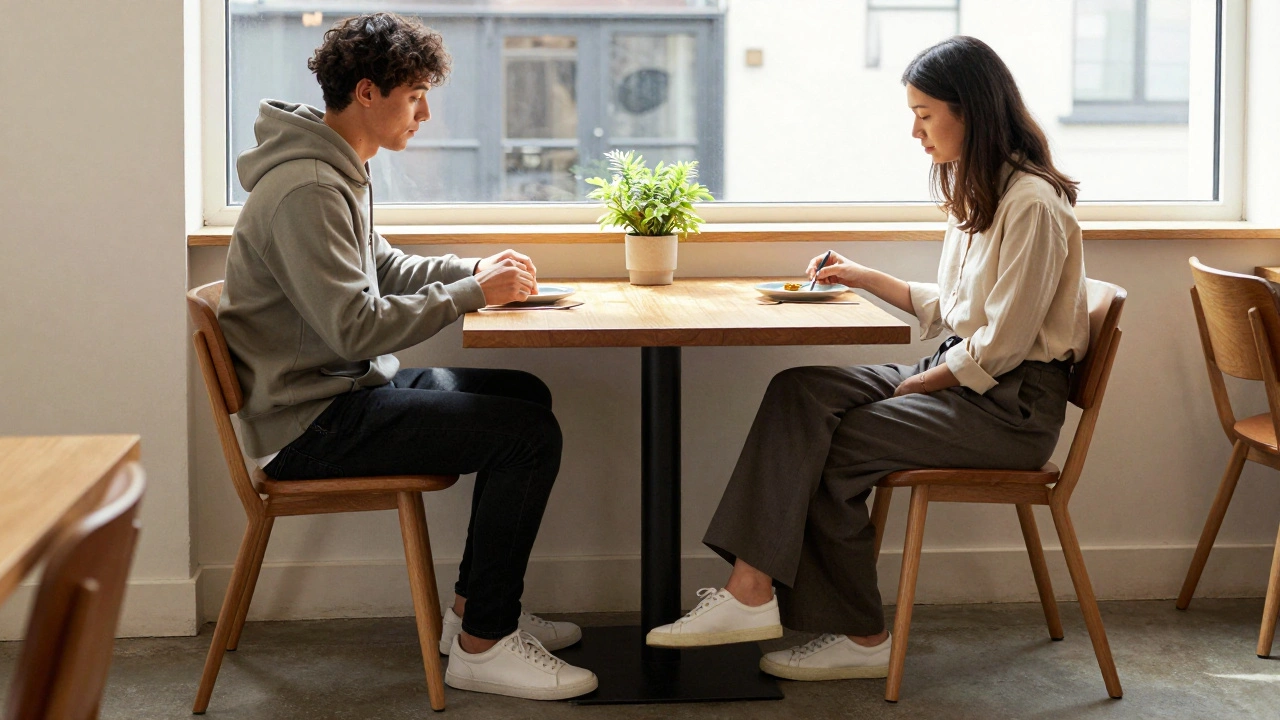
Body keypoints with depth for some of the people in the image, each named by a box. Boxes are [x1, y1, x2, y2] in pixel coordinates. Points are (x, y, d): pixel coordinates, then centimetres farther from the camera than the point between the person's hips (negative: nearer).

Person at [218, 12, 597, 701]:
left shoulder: (338, 171, 12)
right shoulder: (306, 190, -22)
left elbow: (383, 267, 23)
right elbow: (354, 329, -27)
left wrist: (477, 268, 7)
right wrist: (472, 293, -19)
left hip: (349, 387, 11)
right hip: (310, 423, -11)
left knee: (527, 395, 16)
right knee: (529, 434, -16)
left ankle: (475, 608, 19)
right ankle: (483, 646, -6)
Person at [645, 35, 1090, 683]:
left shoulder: (1032, 204, -17)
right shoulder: (974, 193, 14)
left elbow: (1000, 345, -18)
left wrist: (918, 384, -10)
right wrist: (865, 278, 15)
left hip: (1011, 403, -9)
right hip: (956, 376, 9)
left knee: (829, 449, -16)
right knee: (799, 394, -11)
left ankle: (862, 639, -3)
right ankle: (752, 590, -21)